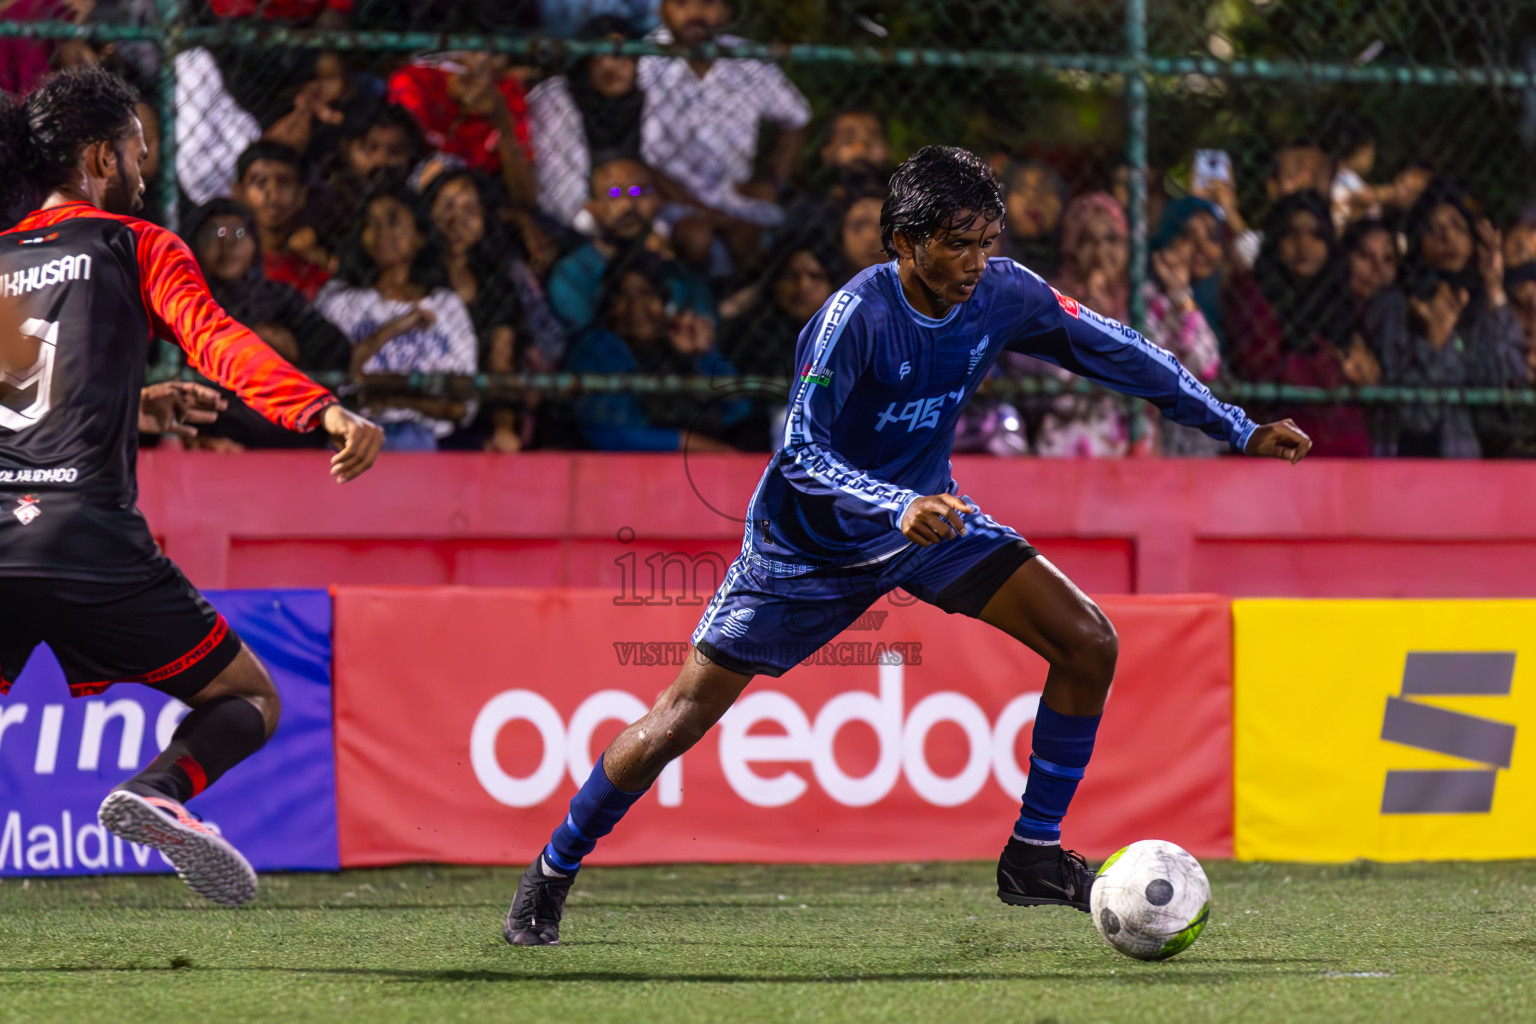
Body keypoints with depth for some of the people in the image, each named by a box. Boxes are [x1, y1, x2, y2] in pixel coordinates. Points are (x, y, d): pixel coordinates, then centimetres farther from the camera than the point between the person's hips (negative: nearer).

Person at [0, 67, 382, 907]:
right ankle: (159, 791, -19)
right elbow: (217, 341, -10)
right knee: (250, 700, 11)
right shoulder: (136, 247, 7)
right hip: (87, 536, -4)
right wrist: (323, 411, -22)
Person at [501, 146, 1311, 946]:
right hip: (811, 541, -5)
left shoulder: (1002, 295, -14)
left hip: (927, 513, 5)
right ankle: (551, 875, 15)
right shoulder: (856, 315, -30)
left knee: (1087, 644, -9)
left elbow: (1114, 352, 1)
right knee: (684, 715, -5)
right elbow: (800, 453, -34)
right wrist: (898, 507, -49)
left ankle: (1034, 856, 3)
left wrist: (1240, 431, 3)